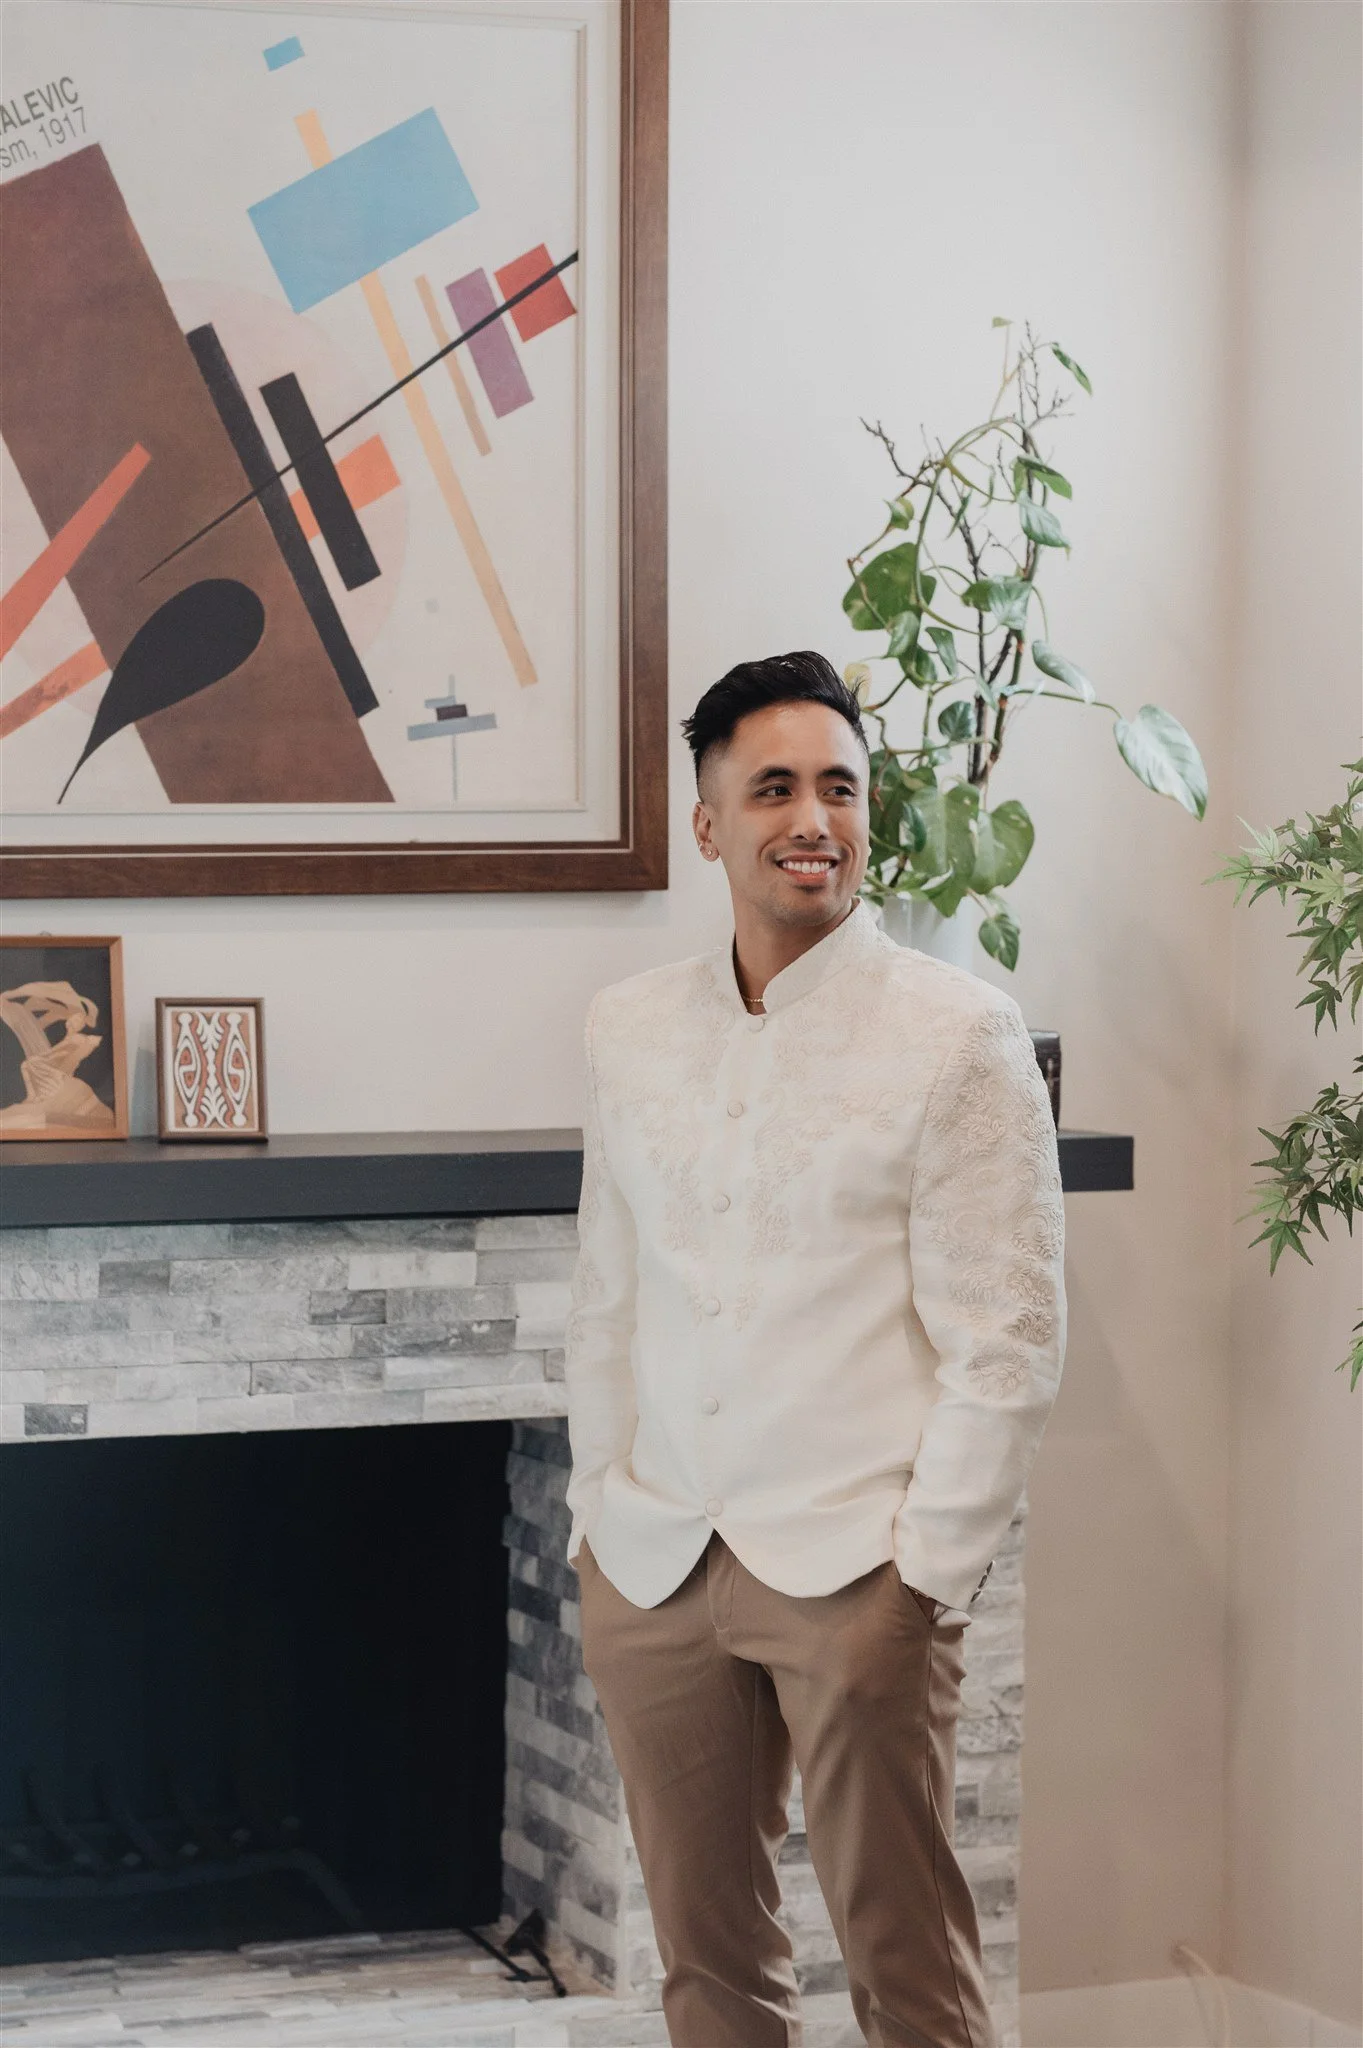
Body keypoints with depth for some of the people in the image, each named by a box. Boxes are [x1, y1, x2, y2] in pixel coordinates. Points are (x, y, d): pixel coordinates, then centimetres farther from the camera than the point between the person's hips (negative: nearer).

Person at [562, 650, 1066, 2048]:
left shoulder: (958, 1035, -4)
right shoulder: (629, 1029, 10)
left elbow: (1005, 1340, -7)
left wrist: (927, 1568, -11)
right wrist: (601, 1517, 10)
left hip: (856, 1568, -4)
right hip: (654, 1567, 5)